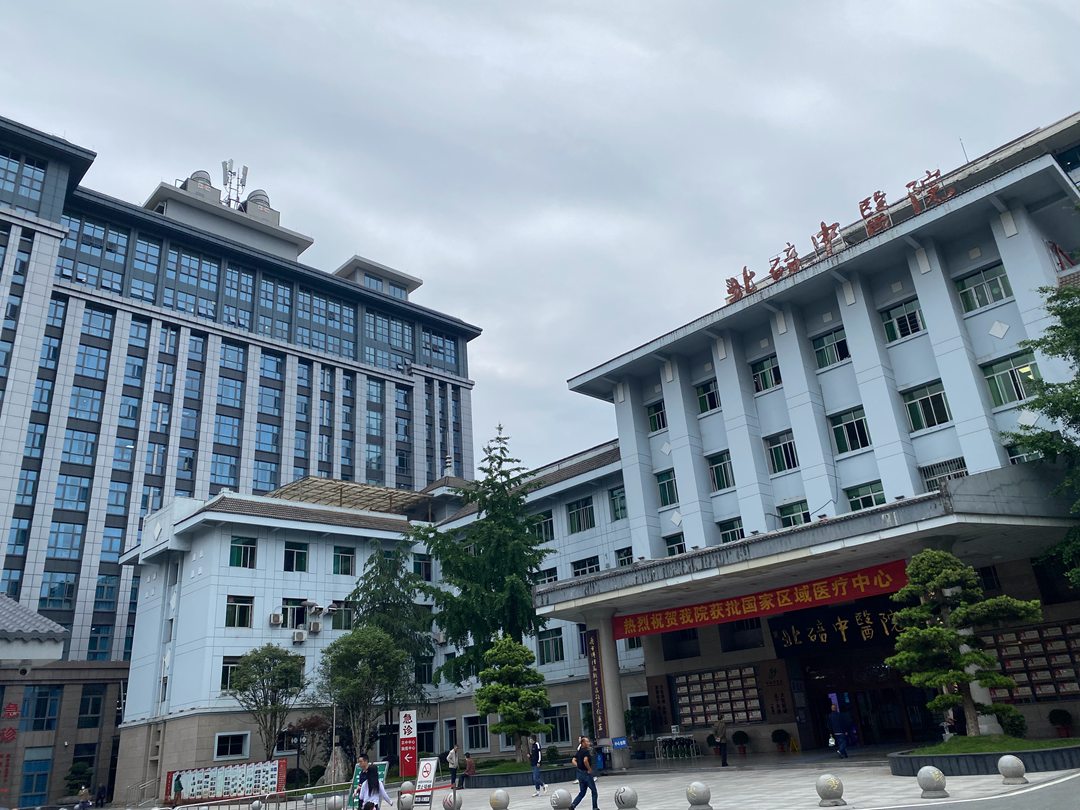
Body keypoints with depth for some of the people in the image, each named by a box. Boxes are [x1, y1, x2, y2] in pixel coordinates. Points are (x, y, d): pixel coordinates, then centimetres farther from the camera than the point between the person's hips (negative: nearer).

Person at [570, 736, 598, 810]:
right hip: (586, 773, -8)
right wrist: (589, 769, -19)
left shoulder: (579, 751, 10)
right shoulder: (586, 751, -16)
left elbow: (574, 761, 12)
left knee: (582, 792, 16)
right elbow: (585, 760, -31)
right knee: (594, 791, 9)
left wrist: (579, 766, 6)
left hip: (580, 773, 8)